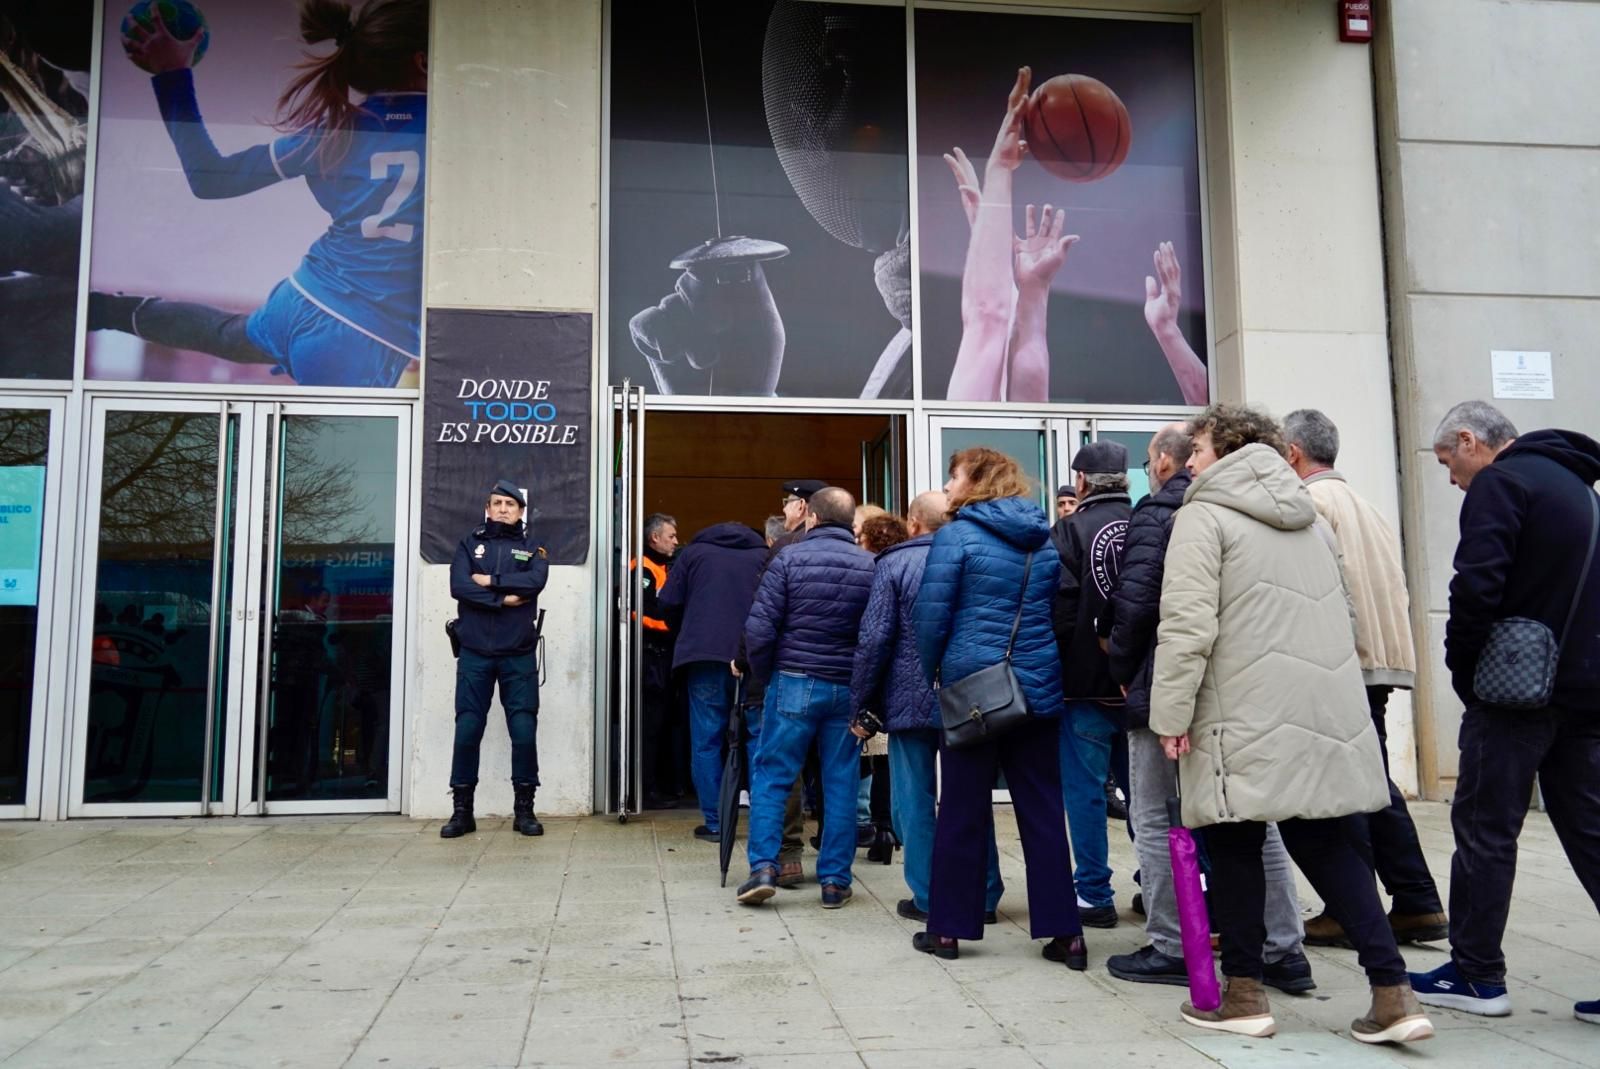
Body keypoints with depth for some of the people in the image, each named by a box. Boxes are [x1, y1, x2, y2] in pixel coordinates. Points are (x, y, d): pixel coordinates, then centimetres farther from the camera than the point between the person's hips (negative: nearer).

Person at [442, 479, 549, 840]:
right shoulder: (470, 543, 9)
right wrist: (504, 598, -12)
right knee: (467, 729, 1)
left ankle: (524, 809, 10)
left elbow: (536, 581, -12)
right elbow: (459, 586, -8)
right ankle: (462, 810, 11)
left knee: (524, 730, -1)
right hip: (475, 653, 0)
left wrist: (491, 581, -12)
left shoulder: (532, 546, 9)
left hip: (518, 655, 0)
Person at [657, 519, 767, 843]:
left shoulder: (694, 551, 11)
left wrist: (685, 634, 21)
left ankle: (714, 822, 1)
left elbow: (668, 603, 4)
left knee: (706, 741, 3)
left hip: (704, 657, -1)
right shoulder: (763, 555, 12)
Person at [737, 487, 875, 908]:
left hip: (794, 683, -2)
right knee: (841, 783, 9)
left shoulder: (789, 558, -5)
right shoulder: (870, 566, 2)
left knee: (770, 776, 8)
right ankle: (835, 880, 13)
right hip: (848, 688, 2)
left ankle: (763, 867, -1)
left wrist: (764, 675, 6)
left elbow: (759, 629, -9)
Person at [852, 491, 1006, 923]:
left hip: (912, 700, -4)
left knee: (915, 800, 6)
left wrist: (861, 702, -3)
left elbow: (874, 639, -11)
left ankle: (927, 898, 9)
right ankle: (984, 896, 16)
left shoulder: (895, 564, -6)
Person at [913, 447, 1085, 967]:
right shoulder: (1046, 539, 9)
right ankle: (1065, 931, 10)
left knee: (962, 810, 5)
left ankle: (949, 927, 14)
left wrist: (933, 672, 4)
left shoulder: (956, 535, -6)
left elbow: (931, 614, -9)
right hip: (1038, 689, 4)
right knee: (1043, 811, 9)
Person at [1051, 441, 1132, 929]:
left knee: (1084, 787, 4)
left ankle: (1094, 894, 8)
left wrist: (1055, 663, -3)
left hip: (1087, 680, -4)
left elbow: (1060, 605, -16)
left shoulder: (1071, 530, -9)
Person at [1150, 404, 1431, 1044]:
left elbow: (1187, 625, -16)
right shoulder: (1306, 517, 19)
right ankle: (1392, 992, 6)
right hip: (1326, 707, 7)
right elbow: (1343, 613, 23)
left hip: (1246, 713, -7)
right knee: (1324, 841, 11)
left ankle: (1243, 994, 14)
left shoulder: (1203, 517, -6)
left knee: (1235, 845, 5)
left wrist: (1171, 712, -13)